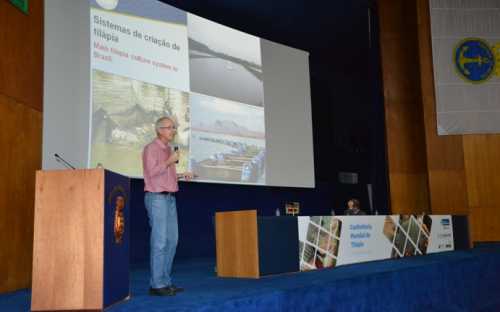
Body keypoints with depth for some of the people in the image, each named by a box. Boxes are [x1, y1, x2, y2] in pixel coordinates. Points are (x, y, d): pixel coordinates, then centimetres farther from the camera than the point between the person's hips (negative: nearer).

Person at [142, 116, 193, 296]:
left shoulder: (169, 149, 19)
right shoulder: (151, 148, -6)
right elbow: (151, 172, -17)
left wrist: (181, 175, 13)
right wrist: (170, 161, -17)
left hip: (170, 198, 9)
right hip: (156, 197, -9)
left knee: (172, 240, 8)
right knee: (160, 240, -10)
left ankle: (165, 281, 15)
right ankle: (157, 285, -4)